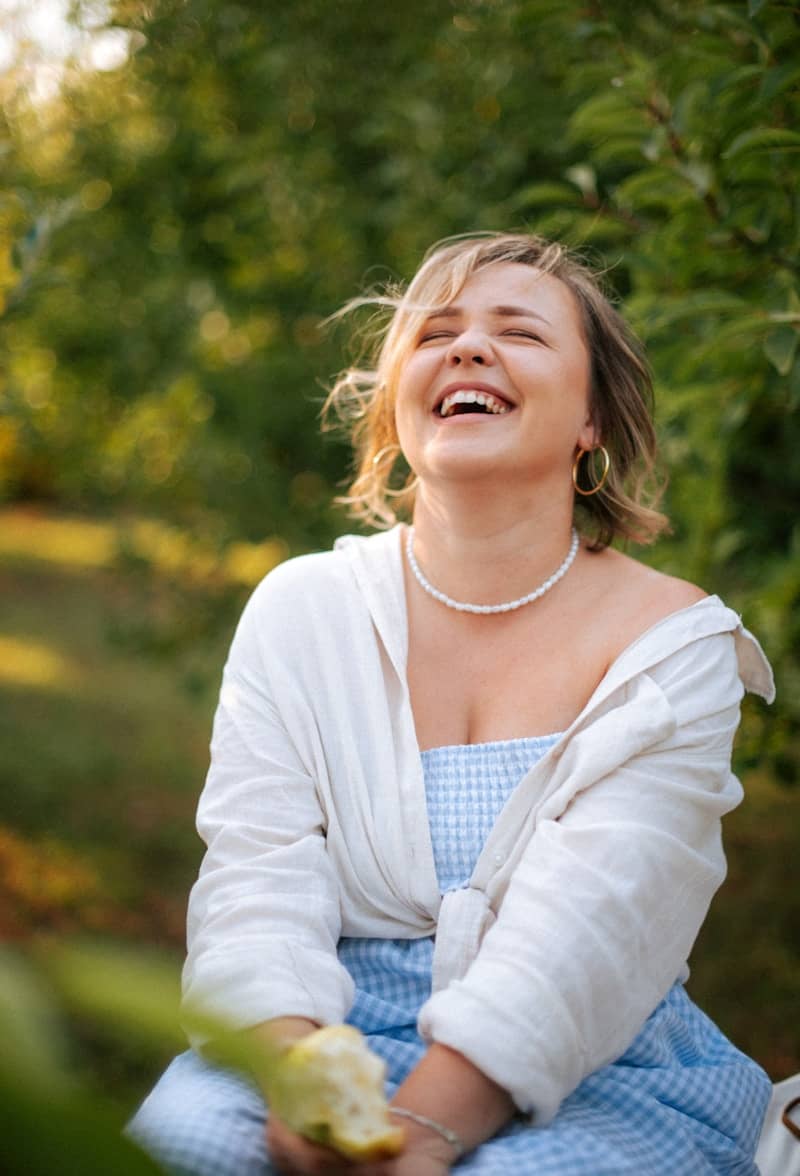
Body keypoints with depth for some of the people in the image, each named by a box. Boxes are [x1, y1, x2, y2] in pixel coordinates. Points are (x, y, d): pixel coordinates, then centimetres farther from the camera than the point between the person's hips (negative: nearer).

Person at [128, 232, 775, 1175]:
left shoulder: (675, 646, -2)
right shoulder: (303, 609, 5)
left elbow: (583, 933, -15)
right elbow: (255, 881, -6)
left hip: (590, 1083, -1)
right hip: (339, 1038, 2)